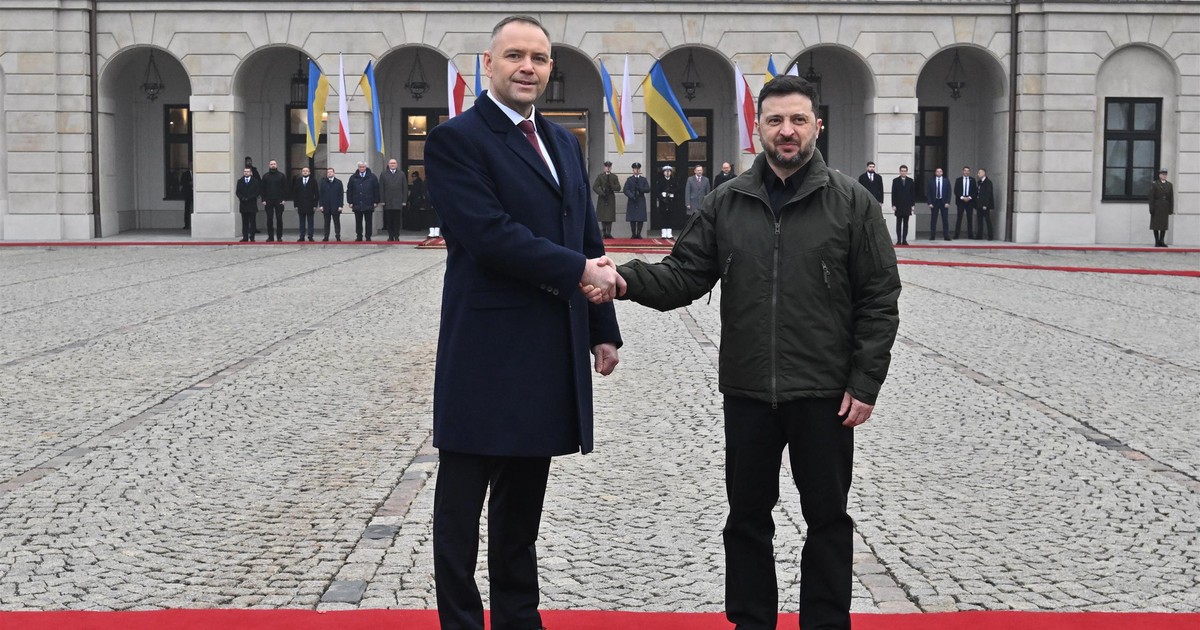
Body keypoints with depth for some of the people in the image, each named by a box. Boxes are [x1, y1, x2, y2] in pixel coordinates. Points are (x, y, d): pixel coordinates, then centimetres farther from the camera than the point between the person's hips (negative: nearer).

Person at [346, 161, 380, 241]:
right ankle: (359, 236, 12)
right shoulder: (353, 178, 8)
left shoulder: (372, 177, 4)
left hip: (368, 204, -1)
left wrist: (376, 202, -2)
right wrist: (350, 202, 1)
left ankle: (368, 237, 9)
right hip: (357, 204, 1)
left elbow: (376, 190, 4)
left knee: (368, 222, 3)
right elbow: (349, 190, 9)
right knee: (358, 222, 6)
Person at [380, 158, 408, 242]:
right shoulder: (383, 175, 9)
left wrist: (404, 201, 0)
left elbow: (405, 188, 8)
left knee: (397, 220, -1)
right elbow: (381, 189, 6)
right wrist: (382, 200, -2)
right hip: (387, 202, 0)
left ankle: (396, 236, 4)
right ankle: (390, 236, 6)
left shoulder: (401, 175, 10)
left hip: (398, 201, 0)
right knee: (389, 220, 1)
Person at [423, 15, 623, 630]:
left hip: (552, 351, 7)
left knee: (523, 502, 16)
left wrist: (603, 328, 12)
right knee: (462, 504, 4)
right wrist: (578, 271, -16)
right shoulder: (455, 139, -8)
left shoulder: (564, 142, 15)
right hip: (485, 353, -7)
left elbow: (589, 240, 17)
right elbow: (490, 234, -19)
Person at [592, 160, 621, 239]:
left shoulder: (614, 176, 10)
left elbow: (618, 188, 4)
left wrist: (611, 186, -13)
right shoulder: (600, 176, 4)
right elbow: (594, 187, -2)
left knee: (610, 217, -5)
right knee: (603, 216, -1)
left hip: (611, 199, 1)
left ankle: (608, 232, -2)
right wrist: (601, 193, -13)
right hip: (602, 198, -1)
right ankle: (604, 231, 6)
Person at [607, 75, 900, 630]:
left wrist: (865, 383, -8)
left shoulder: (853, 202, -3)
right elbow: (684, 276, 2)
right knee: (747, 517, 12)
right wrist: (627, 279, -17)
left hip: (824, 394, -2)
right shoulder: (727, 203, 5)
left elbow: (879, 299, -4)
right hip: (747, 392, 3)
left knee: (827, 517, 9)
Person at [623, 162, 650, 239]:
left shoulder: (644, 180, 13)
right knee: (632, 219, -3)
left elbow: (648, 190, 2)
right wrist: (632, 196, -14)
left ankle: (638, 234, 2)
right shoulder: (629, 179, 10)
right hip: (632, 201, -1)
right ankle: (633, 234, 1)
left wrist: (640, 188, -14)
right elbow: (625, 190, -1)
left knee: (641, 219, -4)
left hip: (641, 201, 1)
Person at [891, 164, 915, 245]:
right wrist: (893, 205, -6)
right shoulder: (895, 181, 4)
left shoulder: (910, 181, 7)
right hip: (898, 205, -1)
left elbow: (913, 193, 7)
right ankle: (898, 240, -1)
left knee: (906, 223, 2)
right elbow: (893, 193, 1)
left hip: (907, 205, 1)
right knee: (899, 223, 0)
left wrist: (913, 204, 0)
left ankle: (904, 240, 4)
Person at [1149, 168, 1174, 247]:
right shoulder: (1154, 184, 2)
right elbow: (1151, 197, -3)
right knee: (1156, 224, -1)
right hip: (1157, 207, -3)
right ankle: (1157, 241, 3)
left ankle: (1162, 241, 4)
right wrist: (1152, 208, -10)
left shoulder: (1169, 185, 12)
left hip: (1165, 208, 3)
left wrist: (1171, 209, 2)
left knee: (1164, 224, 1)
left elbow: (1171, 198, 9)